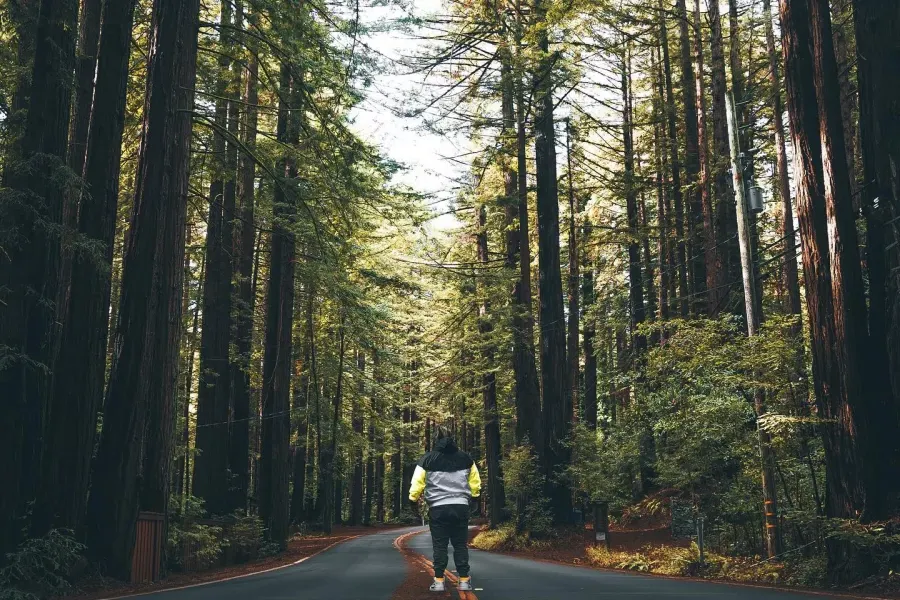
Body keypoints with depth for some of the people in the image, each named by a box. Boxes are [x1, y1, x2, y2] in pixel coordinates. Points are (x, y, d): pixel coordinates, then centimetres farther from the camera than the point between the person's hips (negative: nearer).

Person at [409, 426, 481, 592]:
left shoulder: (428, 459, -2)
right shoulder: (465, 458, 6)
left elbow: (417, 483, -2)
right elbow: (475, 482, 11)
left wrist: (414, 500, 14)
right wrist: (472, 496, 28)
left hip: (438, 508, -2)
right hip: (460, 506, 2)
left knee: (439, 545, 5)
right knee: (461, 544, 8)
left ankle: (439, 581, 3)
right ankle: (464, 580, 6)